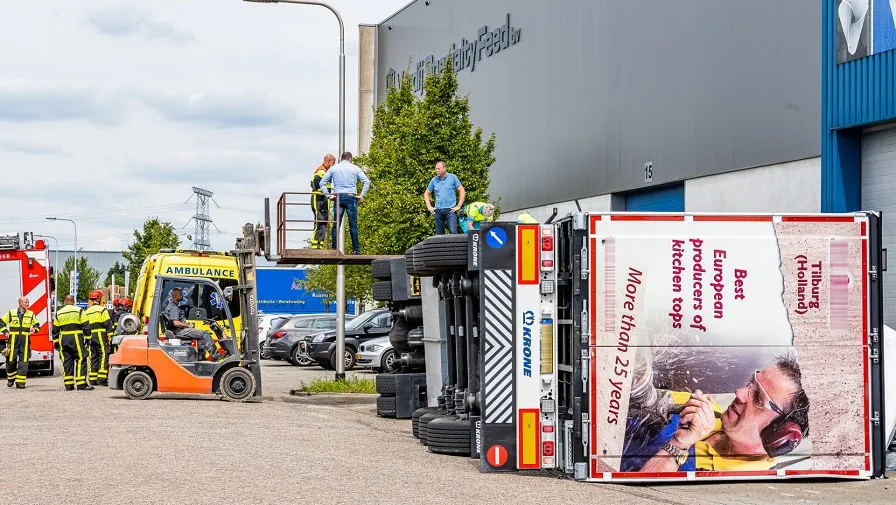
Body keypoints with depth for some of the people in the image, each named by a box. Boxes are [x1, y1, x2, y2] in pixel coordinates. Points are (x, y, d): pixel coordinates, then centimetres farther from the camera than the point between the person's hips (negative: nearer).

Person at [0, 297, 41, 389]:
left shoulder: (31, 314, 9)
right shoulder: (11, 313, 3)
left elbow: (37, 325, 19)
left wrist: (35, 329, -3)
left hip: (25, 342, 1)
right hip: (13, 341, -1)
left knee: (23, 361, -4)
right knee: (11, 360, 0)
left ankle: (20, 382, 1)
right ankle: (11, 378, 22)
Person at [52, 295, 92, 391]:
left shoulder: (58, 313, 12)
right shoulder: (79, 311, 0)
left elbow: (55, 330, 14)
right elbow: (85, 326, -4)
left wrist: (56, 341, 19)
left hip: (63, 340, 4)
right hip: (76, 338, -4)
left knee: (66, 361, 7)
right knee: (81, 360, -3)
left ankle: (68, 385, 5)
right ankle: (81, 384, -10)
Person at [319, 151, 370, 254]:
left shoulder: (333, 169, 11)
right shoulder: (355, 168, 6)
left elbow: (322, 183, 9)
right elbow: (366, 182, -2)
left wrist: (328, 195, 7)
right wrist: (362, 195, 1)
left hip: (338, 198, 1)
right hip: (351, 197, -1)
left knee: (336, 224, 1)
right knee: (353, 224, 1)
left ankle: (334, 248, -3)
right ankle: (356, 249, 0)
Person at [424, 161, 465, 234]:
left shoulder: (453, 177, 1)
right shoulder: (434, 180, 9)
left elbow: (462, 191, 1)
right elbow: (427, 193, 20)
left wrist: (459, 206, -4)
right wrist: (429, 206, 8)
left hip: (450, 210, -4)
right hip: (438, 210, 4)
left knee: (453, 232, -15)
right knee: (439, 234, 6)